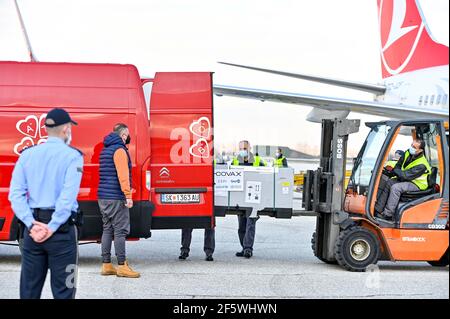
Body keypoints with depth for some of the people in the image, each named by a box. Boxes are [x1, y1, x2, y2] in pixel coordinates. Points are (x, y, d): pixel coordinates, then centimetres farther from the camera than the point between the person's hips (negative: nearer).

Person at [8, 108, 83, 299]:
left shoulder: (27, 155, 7)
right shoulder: (72, 156, -6)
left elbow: (15, 193, -2)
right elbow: (68, 196, -17)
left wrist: (32, 224, -7)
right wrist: (52, 228, -15)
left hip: (33, 228, 4)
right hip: (61, 229, -4)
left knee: (29, 289, 12)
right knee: (63, 290, 2)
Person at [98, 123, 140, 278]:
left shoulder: (105, 150, 19)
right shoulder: (119, 150, -10)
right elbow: (122, 174, -19)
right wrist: (128, 195, -21)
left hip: (103, 197, 9)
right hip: (116, 197, -9)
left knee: (107, 229, 11)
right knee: (120, 230, -6)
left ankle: (106, 265, 12)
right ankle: (122, 266, -6)